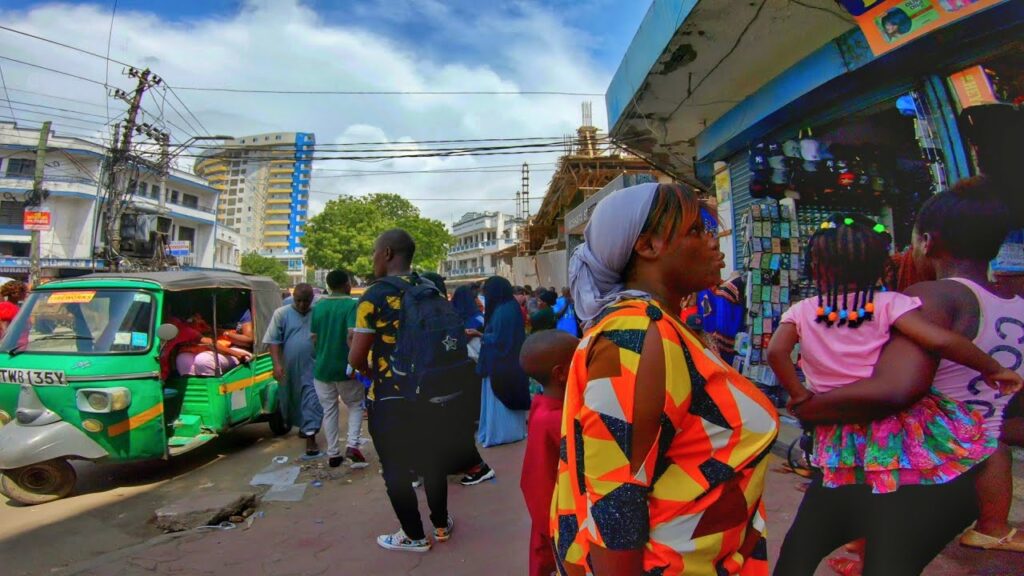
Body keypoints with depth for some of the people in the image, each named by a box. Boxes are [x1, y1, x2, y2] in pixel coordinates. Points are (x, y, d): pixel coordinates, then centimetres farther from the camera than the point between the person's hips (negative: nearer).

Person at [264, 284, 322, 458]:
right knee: (291, 399, 17)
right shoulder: (281, 313, -2)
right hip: (289, 367, 2)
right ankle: (303, 426, 41)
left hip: (312, 366, -1)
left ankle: (310, 436, 0)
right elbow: (273, 340, -5)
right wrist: (277, 363, -13)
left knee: (312, 401, -5)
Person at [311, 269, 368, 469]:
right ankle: (352, 445, -2)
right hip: (345, 368, -4)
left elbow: (314, 338, 10)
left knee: (329, 410, 14)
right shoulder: (352, 305, -12)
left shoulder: (318, 306, 5)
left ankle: (333, 454, 19)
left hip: (322, 368, 4)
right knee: (355, 405, 15)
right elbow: (352, 336, -22)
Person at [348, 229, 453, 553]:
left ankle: (414, 536, 26)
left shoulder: (374, 296, -15)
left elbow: (356, 358, -16)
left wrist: (369, 369, 4)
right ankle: (441, 524, 36)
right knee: (432, 461, 20)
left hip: (390, 398, -5)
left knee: (396, 469, 12)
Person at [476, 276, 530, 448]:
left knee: (499, 398, 3)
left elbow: (497, 338, -23)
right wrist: (484, 335, 9)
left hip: (500, 363, -10)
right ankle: (513, 429, 27)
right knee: (509, 395, 17)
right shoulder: (510, 307, 8)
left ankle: (502, 432, 14)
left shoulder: (502, 311, -22)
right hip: (510, 361, 10)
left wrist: (483, 338, -7)